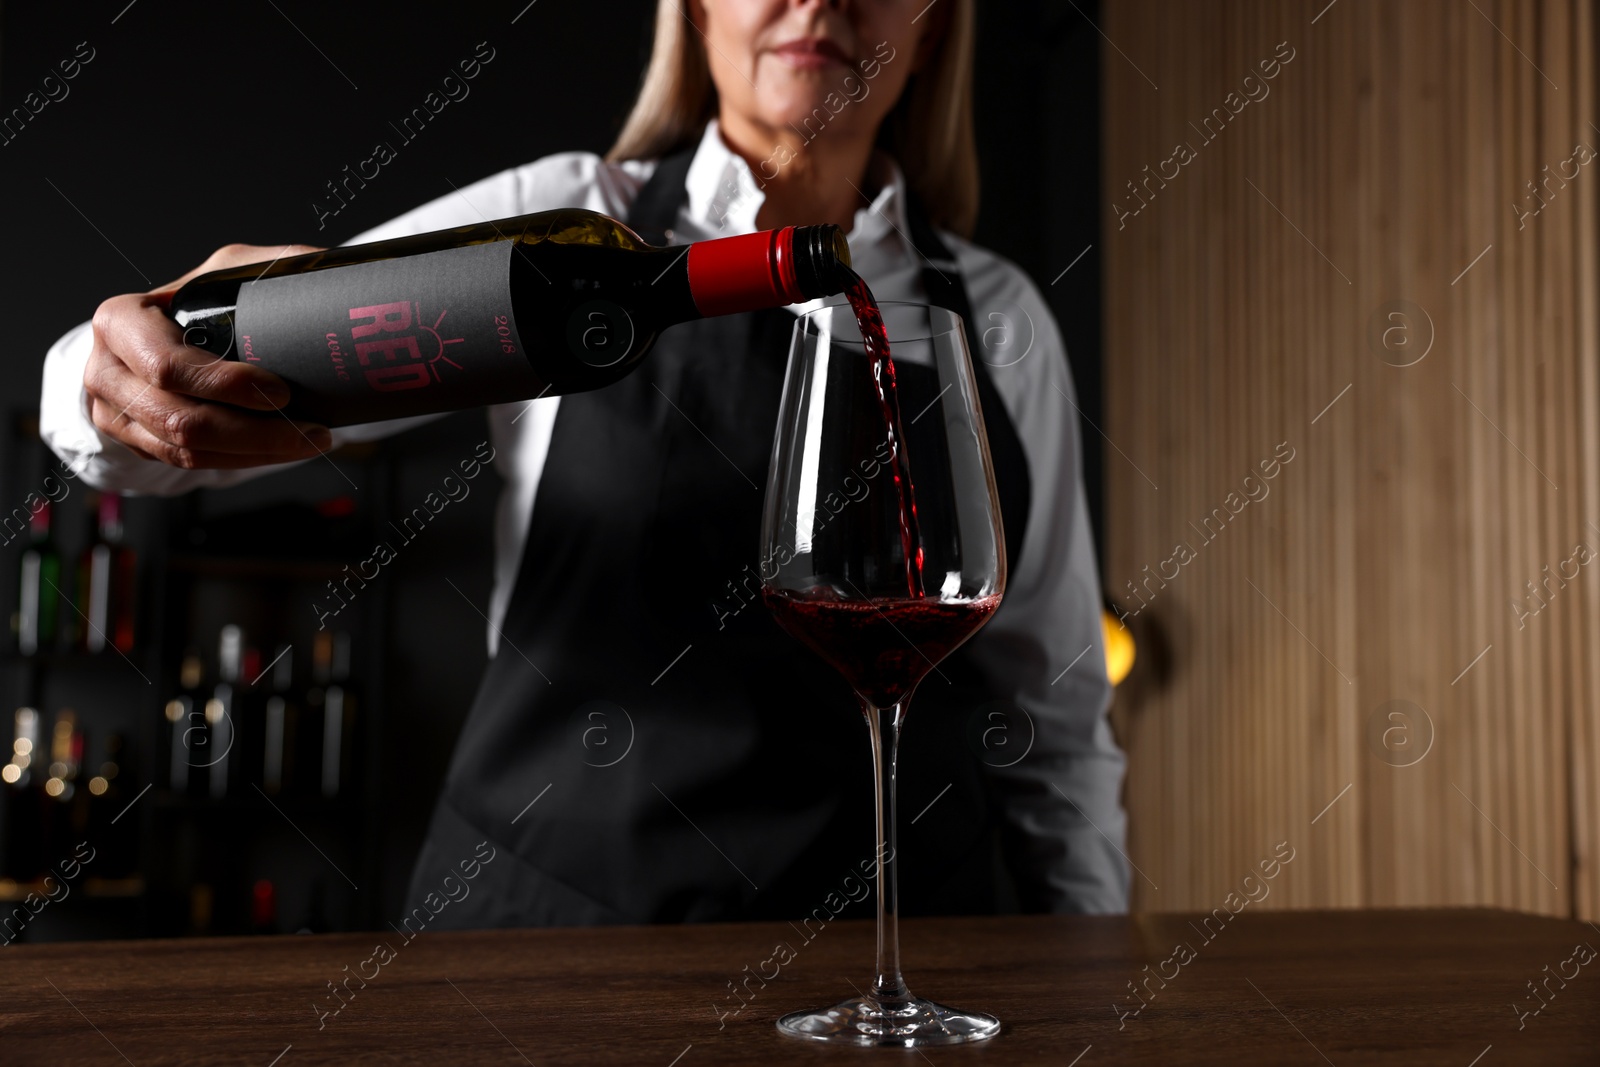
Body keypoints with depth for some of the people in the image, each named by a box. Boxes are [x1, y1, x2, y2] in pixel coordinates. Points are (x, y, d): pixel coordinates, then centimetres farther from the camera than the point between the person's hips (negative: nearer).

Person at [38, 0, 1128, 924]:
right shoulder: (563, 224, -3)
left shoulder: (999, 318, 2)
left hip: (903, 936, 2)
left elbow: (1050, 710, 6)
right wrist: (124, 385, -31)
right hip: (552, 900, -1)